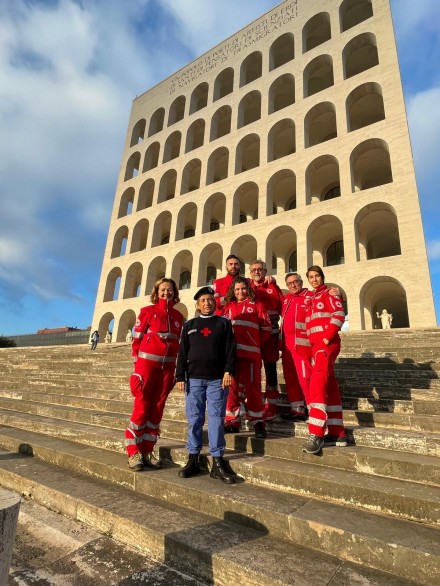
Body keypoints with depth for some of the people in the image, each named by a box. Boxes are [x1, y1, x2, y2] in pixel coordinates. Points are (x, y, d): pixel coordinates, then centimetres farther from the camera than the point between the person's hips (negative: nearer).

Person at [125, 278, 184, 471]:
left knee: (157, 408, 7)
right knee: (141, 406, -1)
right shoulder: (147, 311, 2)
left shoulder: (178, 316, 11)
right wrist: (137, 364, -5)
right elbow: (137, 339, 0)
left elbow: (179, 344, 13)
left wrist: (177, 369, 9)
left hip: (167, 366, 4)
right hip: (147, 362, -3)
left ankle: (147, 451, 18)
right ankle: (133, 452, 10)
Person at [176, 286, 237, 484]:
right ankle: (193, 459, 16)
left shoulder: (224, 323, 9)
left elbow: (231, 349, 2)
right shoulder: (189, 325, 14)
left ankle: (218, 462, 6)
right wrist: (180, 376, 2)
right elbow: (182, 353, 10)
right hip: (194, 378, 2)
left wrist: (228, 371, -10)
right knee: (194, 419, 5)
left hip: (217, 378, -2)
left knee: (216, 418, -1)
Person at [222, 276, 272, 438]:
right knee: (232, 387, 9)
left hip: (250, 352, -3)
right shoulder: (228, 307, 17)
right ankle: (232, 421, 20)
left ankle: (258, 422, 10)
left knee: (252, 387, -2)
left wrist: (257, 343, 9)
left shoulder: (256, 305, 8)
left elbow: (267, 327, 5)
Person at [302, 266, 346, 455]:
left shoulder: (329, 293, 2)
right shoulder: (309, 299, 23)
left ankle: (317, 434, -17)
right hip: (315, 344, 8)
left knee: (317, 384, -18)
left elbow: (339, 314, -13)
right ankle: (337, 433, 16)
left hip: (327, 343, -8)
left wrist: (327, 337, -18)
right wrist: (313, 341, 11)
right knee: (330, 387, 9)